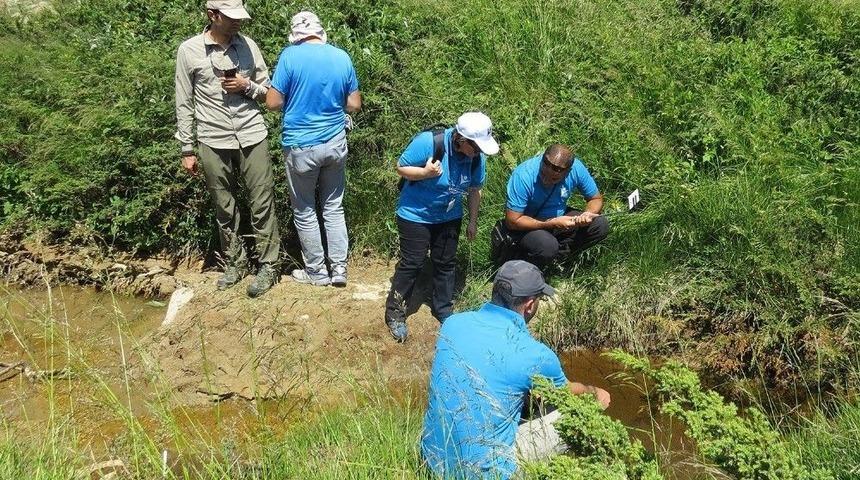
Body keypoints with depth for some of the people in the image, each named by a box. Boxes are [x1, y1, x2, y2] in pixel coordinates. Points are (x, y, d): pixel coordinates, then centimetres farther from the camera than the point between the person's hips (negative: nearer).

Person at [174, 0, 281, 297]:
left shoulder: (248, 45, 4)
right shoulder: (189, 50, -2)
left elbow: (268, 91, 11)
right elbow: (184, 104, 2)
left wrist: (248, 86, -11)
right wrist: (187, 150, 1)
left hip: (252, 137, 1)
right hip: (213, 143, -1)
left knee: (262, 204, 3)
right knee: (224, 209, 11)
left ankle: (268, 266, 13)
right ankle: (234, 263, 26)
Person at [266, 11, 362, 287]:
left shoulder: (290, 56, -11)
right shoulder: (342, 57, 1)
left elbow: (273, 103, -10)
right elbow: (354, 105, 5)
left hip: (301, 146, -4)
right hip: (335, 143, 4)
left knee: (304, 211, 11)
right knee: (334, 207, 16)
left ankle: (317, 272, 20)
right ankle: (339, 269, 18)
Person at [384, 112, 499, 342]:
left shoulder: (477, 156, -13)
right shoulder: (428, 142, -28)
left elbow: (475, 189, 2)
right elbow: (401, 168, -16)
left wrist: (473, 221, 8)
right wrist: (425, 172, -34)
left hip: (449, 217, 5)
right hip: (415, 214, -4)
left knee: (445, 263, 13)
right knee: (412, 263, -1)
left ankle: (443, 309, 32)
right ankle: (394, 312, 14)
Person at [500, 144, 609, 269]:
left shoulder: (576, 168, -18)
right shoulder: (523, 176, -30)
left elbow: (596, 199, -1)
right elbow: (512, 221, -27)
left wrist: (588, 214, -25)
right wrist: (553, 224, -31)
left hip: (559, 216, 5)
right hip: (528, 224, -5)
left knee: (601, 225, -13)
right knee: (547, 246, -34)